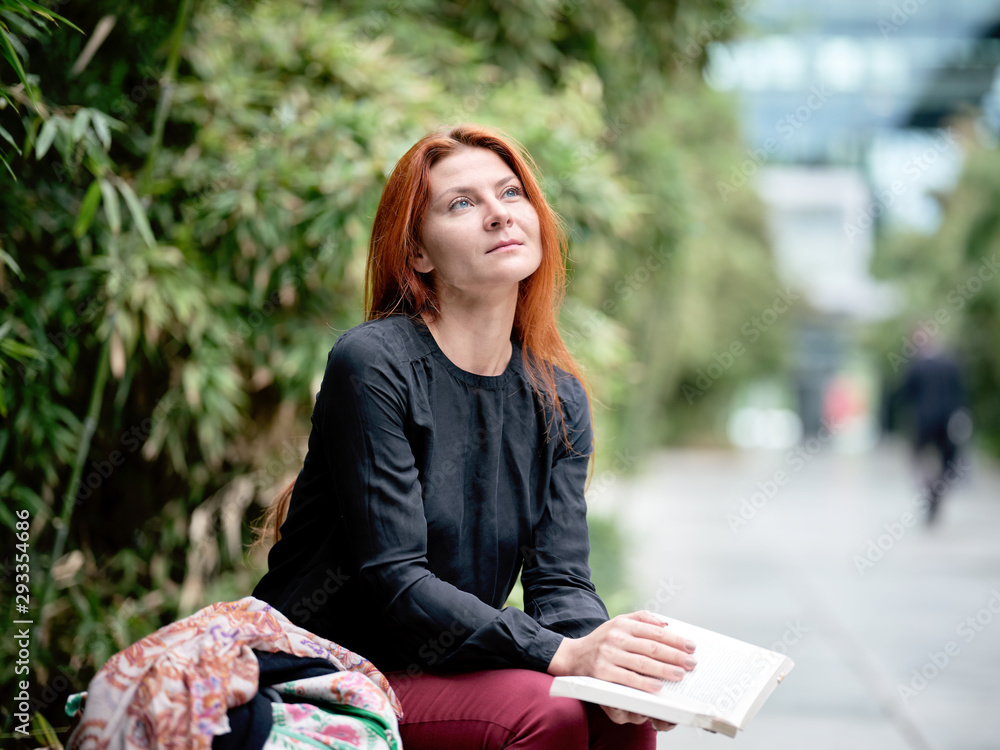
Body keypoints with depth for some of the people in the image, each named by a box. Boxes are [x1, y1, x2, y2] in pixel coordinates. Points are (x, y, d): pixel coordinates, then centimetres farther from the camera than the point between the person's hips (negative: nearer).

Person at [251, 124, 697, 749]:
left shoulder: (559, 399, 5)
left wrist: (607, 654, -25)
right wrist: (563, 653, -31)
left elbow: (561, 578, -1)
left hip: (449, 670, 6)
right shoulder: (373, 364, -15)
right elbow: (394, 580, -20)